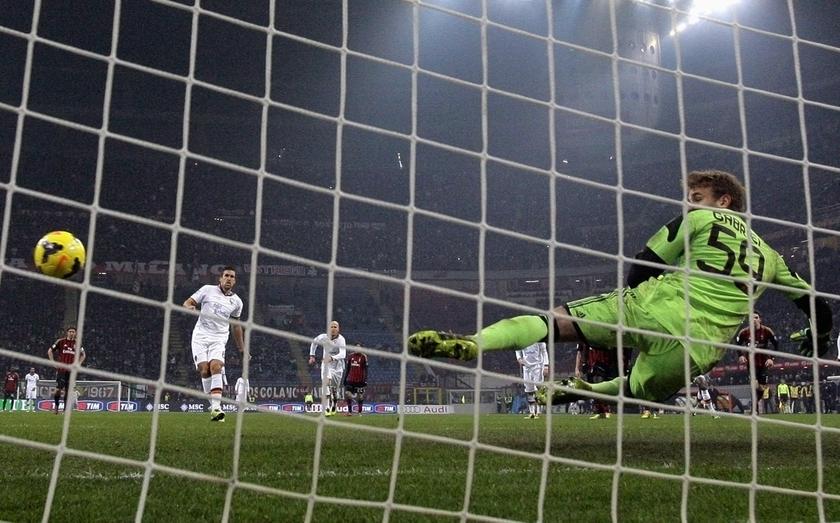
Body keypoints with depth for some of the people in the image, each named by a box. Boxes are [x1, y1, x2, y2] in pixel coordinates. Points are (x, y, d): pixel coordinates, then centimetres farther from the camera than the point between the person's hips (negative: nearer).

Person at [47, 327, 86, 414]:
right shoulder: (61, 341, 1)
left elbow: (83, 355, 23)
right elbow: (50, 351, 8)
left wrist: (79, 364, 10)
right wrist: (53, 362, 1)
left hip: (71, 370, 2)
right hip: (61, 369, -2)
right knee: (58, 389, -9)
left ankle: (66, 408, 11)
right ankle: (56, 406, 10)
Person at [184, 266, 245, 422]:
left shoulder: (236, 301, 12)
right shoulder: (208, 290, 5)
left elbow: (236, 325, 24)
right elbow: (187, 302, 7)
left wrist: (242, 349, 24)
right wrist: (189, 306, -19)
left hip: (219, 338, 1)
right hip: (200, 336, 0)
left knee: (216, 367, -21)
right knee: (204, 370, -14)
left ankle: (216, 408, -28)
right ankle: (214, 404, -3)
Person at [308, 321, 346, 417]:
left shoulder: (341, 340, -20)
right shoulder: (323, 337, -10)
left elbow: (343, 354, -36)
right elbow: (314, 342, 13)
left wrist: (332, 358, -52)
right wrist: (312, 356, 10)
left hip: (338, 366, -1)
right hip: (326, 365, 1)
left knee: (335, 391, 7)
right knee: (326, 382, -25)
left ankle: (334, 408, 35)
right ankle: (327, 408, -29)